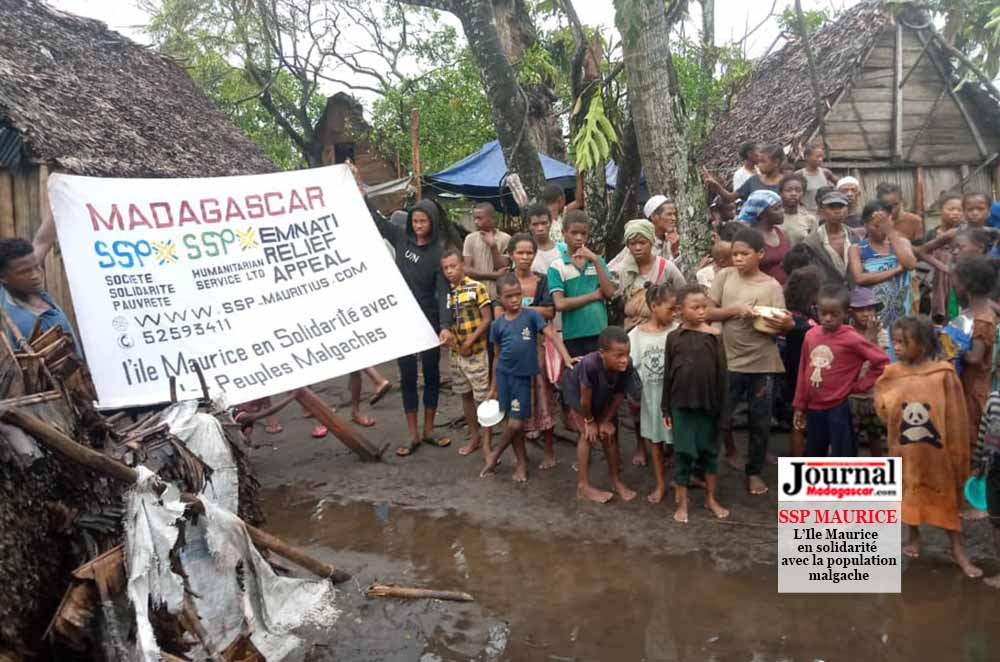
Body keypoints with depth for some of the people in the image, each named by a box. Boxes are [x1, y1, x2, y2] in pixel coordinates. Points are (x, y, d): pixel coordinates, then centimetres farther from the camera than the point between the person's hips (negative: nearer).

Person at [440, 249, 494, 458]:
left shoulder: (477, 287, -11)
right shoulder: (445, 292, 4)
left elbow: (487, 319, -12)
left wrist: (470, 341, -18)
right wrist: (447, 334, -11)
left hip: (477, 351, -5)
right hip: (456, 353, 6)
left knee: (482, 397, 2)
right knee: (466, 395, 15)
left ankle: (486, 441, 13)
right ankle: (474, 436, 28)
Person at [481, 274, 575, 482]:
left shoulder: (531, 315, -6)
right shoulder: (498, 324, 2)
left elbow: (552, 336, -14)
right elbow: (497, 357, 9)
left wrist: (567, 358, -29)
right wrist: (493, 387, 11)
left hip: (523, 376, -2)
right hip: (503, 374, 2)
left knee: (516, 423, -1)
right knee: (512, 422, 9)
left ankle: (494, 455, 20)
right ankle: (522, 461, 25)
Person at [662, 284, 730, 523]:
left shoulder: (714, 336, -3)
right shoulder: (674, 337, -1)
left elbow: (722, 371, -2)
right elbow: (668, 375, 3)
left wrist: (720, 404, -5)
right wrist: (665, 408, 3)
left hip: (708, 403, 0)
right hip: (681, 404, 0)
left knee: (710, 450, 12)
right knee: (683, 452, 6)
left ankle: (711, 498, 28)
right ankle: (682, 503, 19)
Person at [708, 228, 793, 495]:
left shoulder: (772, 286, -3)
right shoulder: (725, 276, 0)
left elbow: (779, 326, -4)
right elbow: (708, 313, -3)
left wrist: (787, 324, -26)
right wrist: (734, 310, -18)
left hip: (762, 363, 0)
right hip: (729, 360, 0)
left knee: (760, 422, 9)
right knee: (719, 417, 1)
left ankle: (754, 471, 26)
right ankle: (728, 444, 33)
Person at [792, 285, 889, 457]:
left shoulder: (851, 339, -13)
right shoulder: (811, 335, 2)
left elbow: (882, 361, -10)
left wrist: (861, 384, -7)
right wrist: (800, 406, 10)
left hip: (838, 408, -5)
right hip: (814, 407, 5)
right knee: (813, 457, 19)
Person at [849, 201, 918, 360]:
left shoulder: (901, 242, 11)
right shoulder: (857, 249, 3)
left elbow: (910, 264, -10)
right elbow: (859, 278, -14)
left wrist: (891, 233, -7)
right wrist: (895, 270, -13)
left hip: (899, 312, 2)